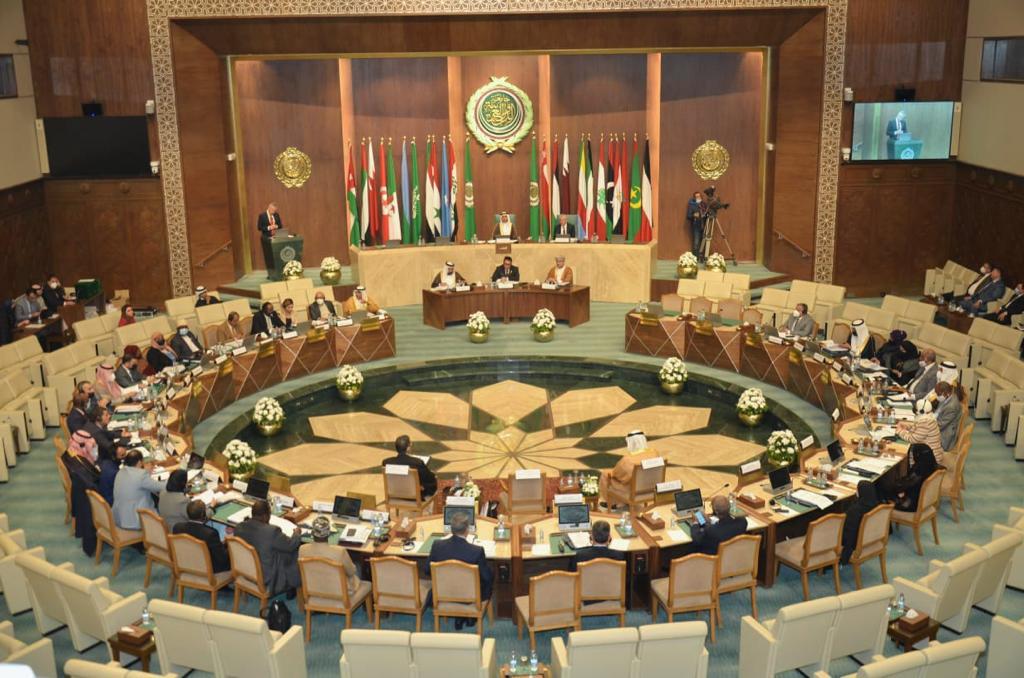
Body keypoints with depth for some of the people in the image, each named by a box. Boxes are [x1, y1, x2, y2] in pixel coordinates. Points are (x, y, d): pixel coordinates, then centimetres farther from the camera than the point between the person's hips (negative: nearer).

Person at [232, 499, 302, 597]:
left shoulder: (239, 527, -14)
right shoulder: (272, 531, -31)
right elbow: (290, 545, -14)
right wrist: (296, 534, 5)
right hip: (266, 579, -6)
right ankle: (290, 588, 35)